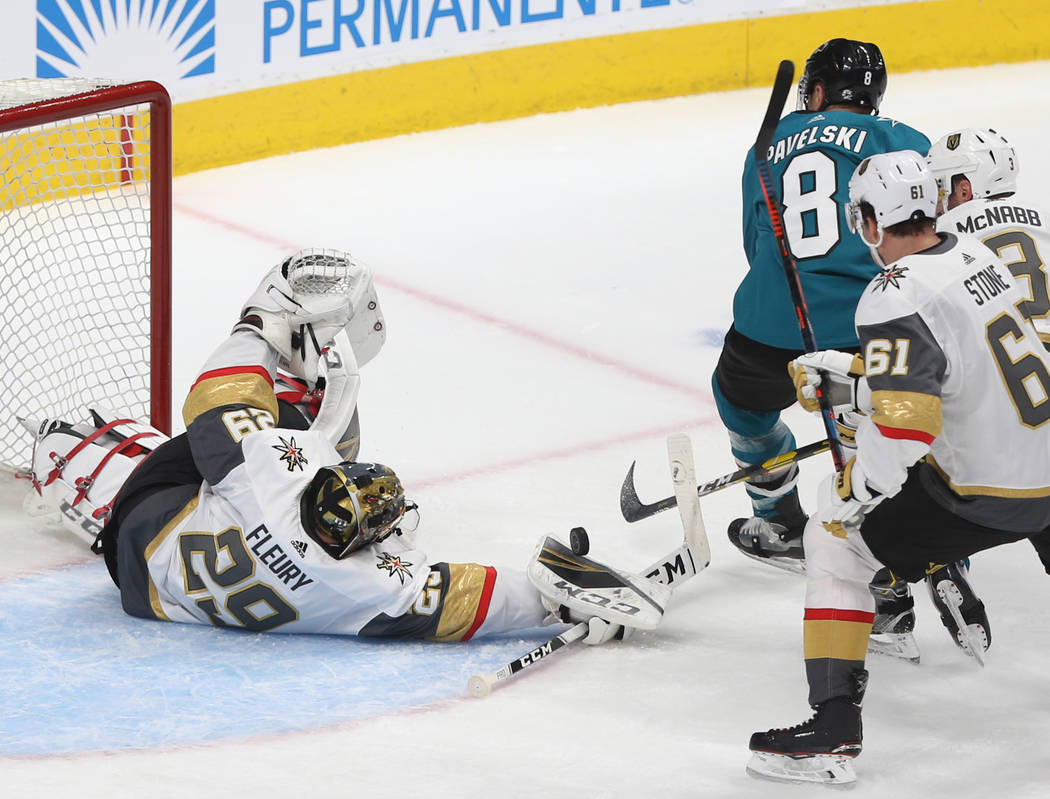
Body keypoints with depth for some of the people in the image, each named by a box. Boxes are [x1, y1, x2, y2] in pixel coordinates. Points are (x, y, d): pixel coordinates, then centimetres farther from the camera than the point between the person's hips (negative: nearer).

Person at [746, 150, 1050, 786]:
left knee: (836, 543, 1)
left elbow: (903, 423, -28)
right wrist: (847, 379, 19)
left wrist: (851, 495, -13)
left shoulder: (897, 298, -20)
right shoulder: (972, 253, 7)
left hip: (991, 500, -8)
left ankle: (835, 729, -6)